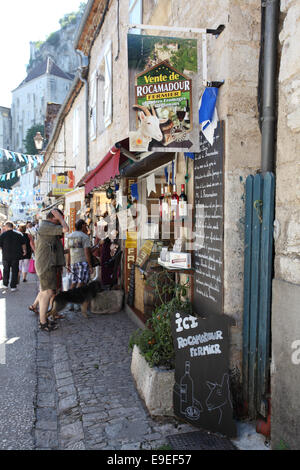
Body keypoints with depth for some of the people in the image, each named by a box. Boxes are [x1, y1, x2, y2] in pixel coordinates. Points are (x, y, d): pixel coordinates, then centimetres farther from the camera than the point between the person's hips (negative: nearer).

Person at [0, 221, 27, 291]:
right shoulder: (18, 235, -1)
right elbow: (23, 244, 6)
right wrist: (24, 251, 21)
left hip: (6, 256, 0)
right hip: (16, 256, 1)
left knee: (6, 270, 18)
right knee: (15, 271, 6)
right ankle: (13, 286, 4)